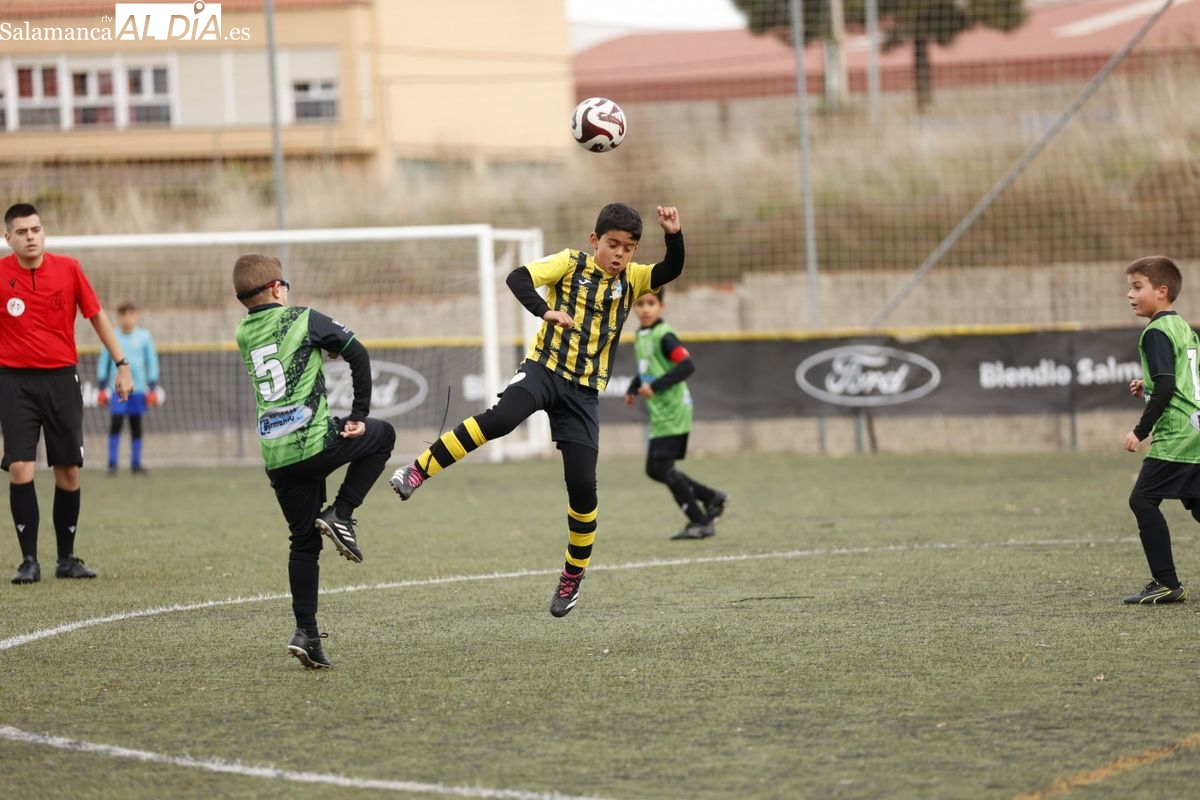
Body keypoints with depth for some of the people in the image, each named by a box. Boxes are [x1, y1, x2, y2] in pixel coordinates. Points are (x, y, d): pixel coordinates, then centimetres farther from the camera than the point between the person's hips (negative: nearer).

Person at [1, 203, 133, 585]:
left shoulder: (68, 268, 0)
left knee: (68, 472, 4)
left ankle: (67, 558, 17)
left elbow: (97, 316, 9)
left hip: (62, 378, 2)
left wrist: (122, 363, 8)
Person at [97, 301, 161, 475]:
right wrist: (102, 387, 6)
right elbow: (103, 362, 8)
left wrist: (153, 387, 6)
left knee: (136, 425, 5)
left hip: (138, 388, 1)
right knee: (115, 423, -9)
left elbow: (152, 362, 9)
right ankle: (112, 463, -6)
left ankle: (136, 463, 12)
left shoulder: (144, 337, 4)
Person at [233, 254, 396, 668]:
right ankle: (340, 515, 8)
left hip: (276, 458, 5)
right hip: (315, 441, -5)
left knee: (304, 541, 14)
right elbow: (358, 354, -2)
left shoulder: (243, 333, 14)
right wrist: (358, 416, 2)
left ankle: (305, 632, 4)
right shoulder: (304, 319, -1)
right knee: (382, 435, 24)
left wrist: (321, 347, 18)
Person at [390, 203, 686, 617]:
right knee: (501, 417, -34)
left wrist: (674, 236, -23)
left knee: (582, 486, -2)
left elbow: (672, 270, -5)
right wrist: (545, 310, -30)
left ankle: (573, 577, 15)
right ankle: (417, 472, -27)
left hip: (584, 391, 3)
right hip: (544, 368, -3)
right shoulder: (570, 264, 0)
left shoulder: (631, 278, 9)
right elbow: (518, 277, -13)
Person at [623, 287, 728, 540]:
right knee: (655, 469, 10)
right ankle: (712, 499, 19)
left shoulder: (664, 336, -15)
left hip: (672, 412, -9)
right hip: (659, 414, 9)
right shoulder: (640, 336, 13)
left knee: (662, 468, -10)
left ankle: (700, 522, -2)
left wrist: (655, 386, -26)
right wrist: (632, 389, 12)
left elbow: (687, 365, -24)